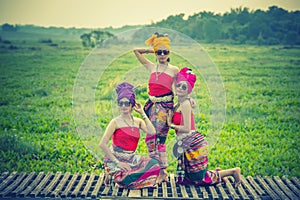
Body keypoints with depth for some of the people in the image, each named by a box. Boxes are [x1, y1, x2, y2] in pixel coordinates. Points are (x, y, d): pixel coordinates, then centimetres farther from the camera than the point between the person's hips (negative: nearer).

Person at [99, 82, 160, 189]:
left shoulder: (138, 121, 8)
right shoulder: (115, 122, -7)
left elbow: (152, 132, -11)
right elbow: (102, 144, -14)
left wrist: (143, 113, -3)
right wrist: (117, 162, -17)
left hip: (131, 159, 6)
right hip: (116, 159, -6)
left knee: (154, 164, -13)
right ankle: (114, 176, 2)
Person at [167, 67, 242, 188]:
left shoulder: (185, 104, -14)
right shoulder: (178, 105, 13)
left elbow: (187, 128, -19)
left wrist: (171, 125, -7)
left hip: (193, 143, -9)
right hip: (188, 145, 9)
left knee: (200, 179, 0)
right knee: (184, 179, 15)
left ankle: (233, 171, 10)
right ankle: (216, 172, 26)